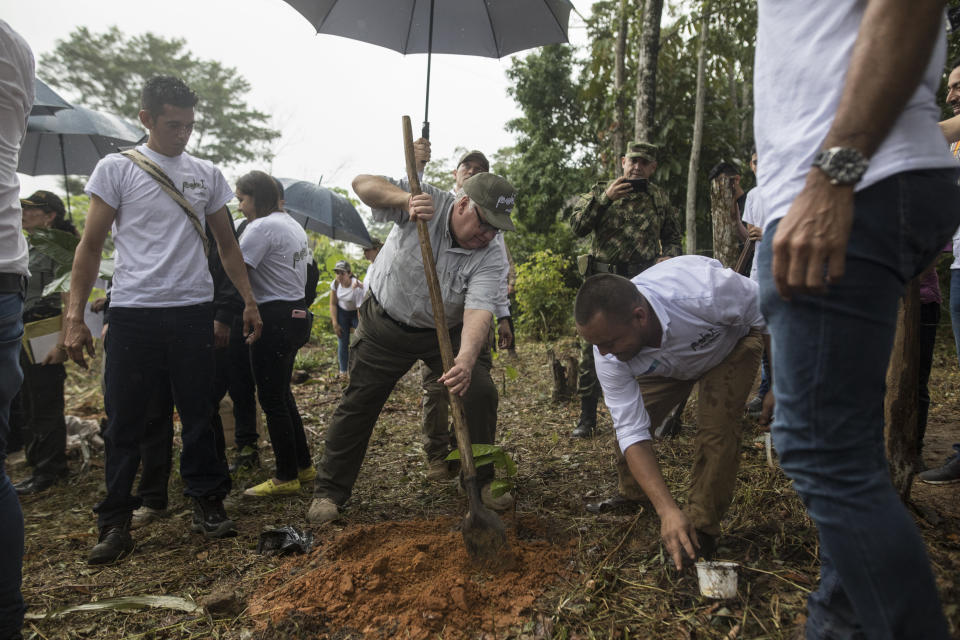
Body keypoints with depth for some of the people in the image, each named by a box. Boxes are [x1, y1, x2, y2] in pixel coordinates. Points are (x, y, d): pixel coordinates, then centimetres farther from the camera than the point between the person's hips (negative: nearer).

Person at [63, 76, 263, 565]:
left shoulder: (206, 174, 11)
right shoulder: (116, 169, 2)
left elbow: (227, 245, 15)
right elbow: (91, 246, 1)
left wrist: (249, 301, 8)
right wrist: (75, 317, -5)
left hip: (192, 312, 2)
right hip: (133, 312, -2)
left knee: (198, 414, 8)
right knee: (124, 420, 4)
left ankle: (206, 503, 20)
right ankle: (115, 522, 16)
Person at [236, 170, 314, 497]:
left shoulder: (261, 227, -13)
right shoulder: (292, 224, 17)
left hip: (274, 318, -10)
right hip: (297, 313, 10)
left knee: (272, 399, -2)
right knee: (282, 394, 18)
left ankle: (286, 477, 6)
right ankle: (303, 465, 26)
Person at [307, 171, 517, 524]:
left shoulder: (490, 257, -20)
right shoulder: (427, 202, -21)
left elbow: (479, 311, -34)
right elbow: (363, 183, -25)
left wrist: (466, 359, -51)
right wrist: (406, 200, -44)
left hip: (447, 332, 1)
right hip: (385, 324, -1)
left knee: (480, 392, -11)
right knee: (357, 404, 2)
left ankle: (481, 480, 11)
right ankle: (328, 491, 18)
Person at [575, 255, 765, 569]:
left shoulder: (703, 293, -46)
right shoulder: (609, 356, -33)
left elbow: (770, 313, -24)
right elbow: (633, 433, -30)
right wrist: (667, 509, -38)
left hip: (733, 340, -3)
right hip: (668, 363, 3)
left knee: (716, 428, -22)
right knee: (624, 424, -3)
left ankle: (701, 530, -3)